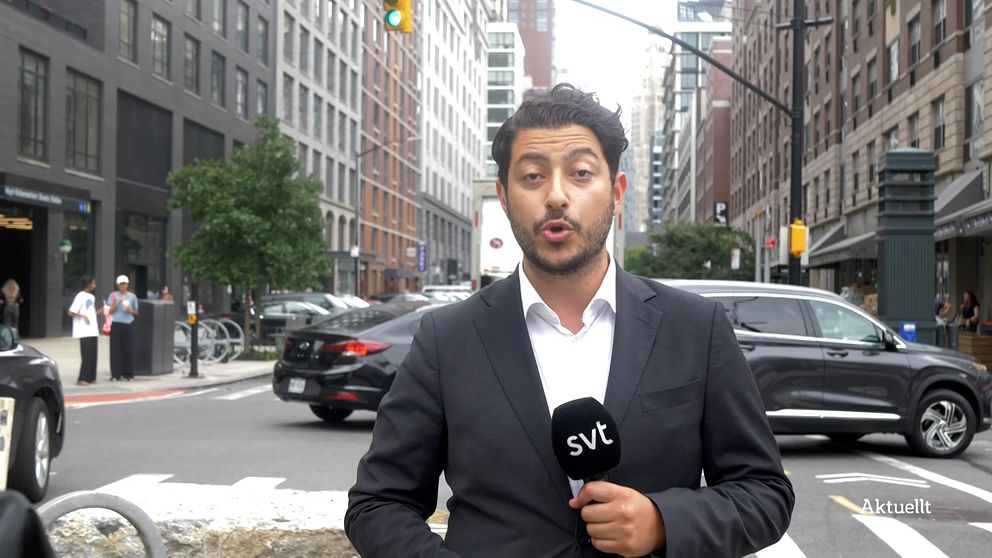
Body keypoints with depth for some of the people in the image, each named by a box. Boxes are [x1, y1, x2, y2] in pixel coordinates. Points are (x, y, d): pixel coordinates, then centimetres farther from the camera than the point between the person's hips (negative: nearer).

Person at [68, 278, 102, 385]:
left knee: (93, 355, 6)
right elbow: (71, 312, -11)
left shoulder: (92, 297, 16)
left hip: (93, 331, 8)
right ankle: (82, 379, -5)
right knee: (86, 355, -9)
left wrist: (102, 310, 10)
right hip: (84, 331, -8)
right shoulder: (80, 296, -8)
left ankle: (90, 378, 11)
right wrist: (83, 316, -17)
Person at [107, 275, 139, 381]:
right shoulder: (113, 295, 6)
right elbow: (110, 311, 2)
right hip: (116, 324, -2)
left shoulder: (132, 296, 12)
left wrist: (130, 310, -4)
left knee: (128, 349, 0)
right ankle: (116, 374, 0)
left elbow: (136, 312, 17)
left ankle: (127, 373, 8)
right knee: (116, 349, -4)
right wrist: (116, 303, -14)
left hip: (128, 325, 2)